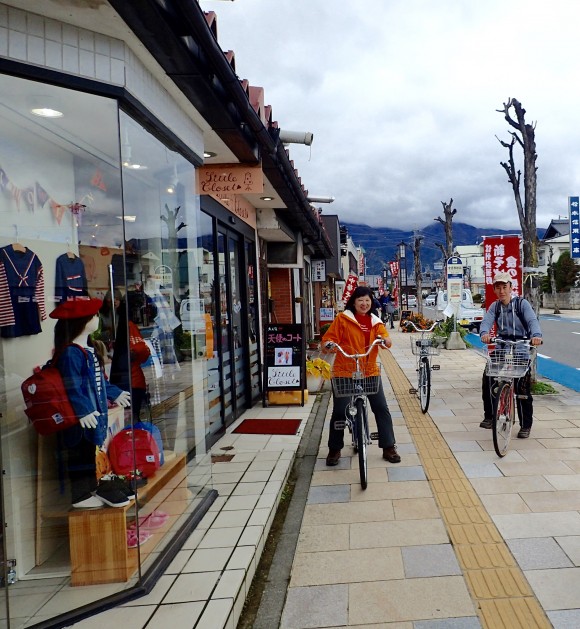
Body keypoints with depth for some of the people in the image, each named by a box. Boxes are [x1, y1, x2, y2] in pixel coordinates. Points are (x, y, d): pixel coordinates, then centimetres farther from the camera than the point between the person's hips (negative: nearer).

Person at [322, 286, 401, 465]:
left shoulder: (375, 321, 10)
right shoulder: (342, 319, -2)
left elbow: (387, 341, -4)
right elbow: (327, 340, -4)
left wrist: (384, 340, -27)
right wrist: (328, 345, -27)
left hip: (370, 372, 3)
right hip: (345, 372, -3)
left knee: (382, 408, 1)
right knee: (339, 411, -2)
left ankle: (389, 448, 15)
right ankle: (334, 450, 16)